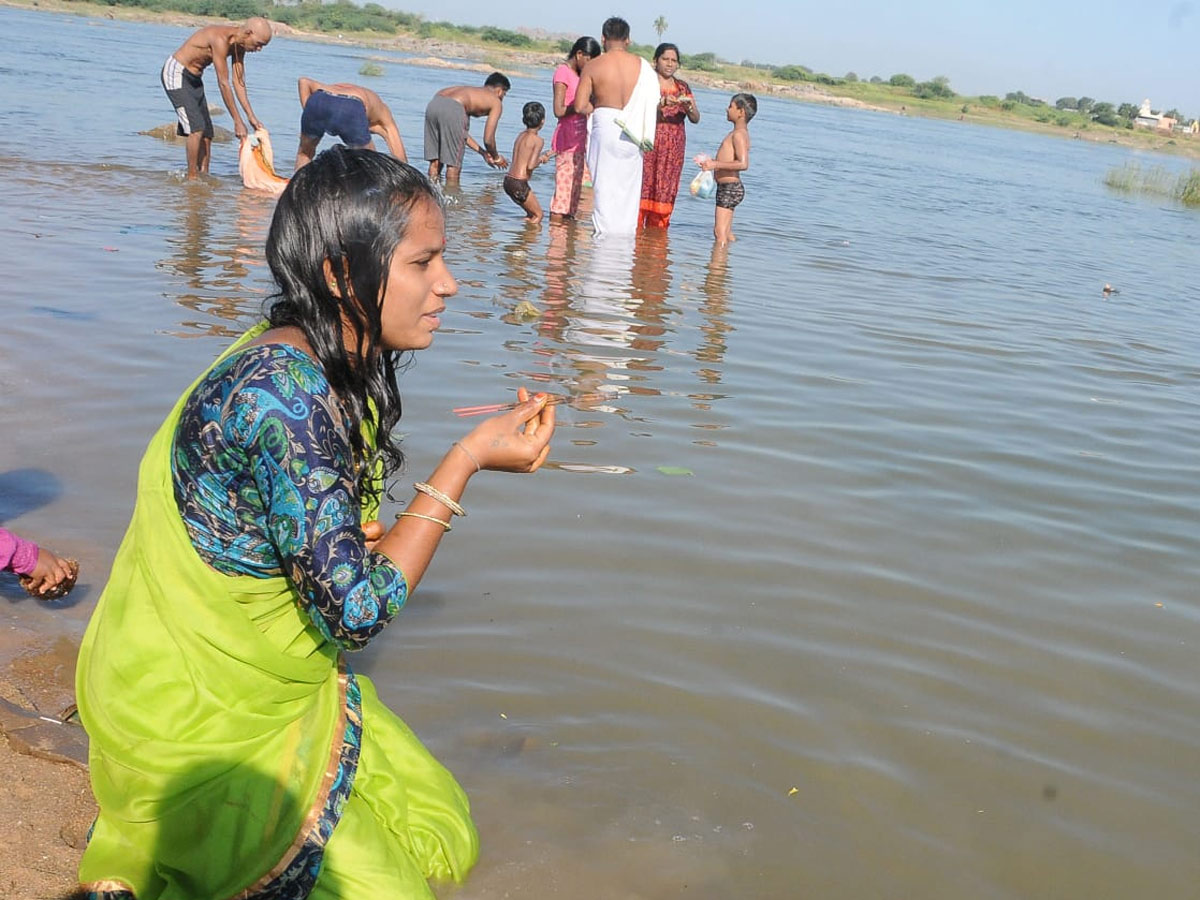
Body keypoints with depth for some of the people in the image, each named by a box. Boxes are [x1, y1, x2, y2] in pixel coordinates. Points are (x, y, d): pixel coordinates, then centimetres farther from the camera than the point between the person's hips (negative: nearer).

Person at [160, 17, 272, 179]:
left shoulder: (239, 45, -2)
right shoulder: (220, 39, -29)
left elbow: (239, 82, 1)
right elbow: (223, 84, -29)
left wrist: (251, 117, -4)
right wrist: (237, 122, -27)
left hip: (194, 79, 9)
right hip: (176, 73, -9)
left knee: (207, 133, 5)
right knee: (197, 128, -18)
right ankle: (192, 177, -13)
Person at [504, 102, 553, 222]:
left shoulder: (521, 135, 12)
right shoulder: (538, 140, -11)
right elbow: (530, 166, -20)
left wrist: (542, 156, 27)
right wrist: (541, 160, 1)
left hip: (508, 180, 8)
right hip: (519, 184, -8)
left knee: (531, 214, 23)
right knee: (538, 215, 7)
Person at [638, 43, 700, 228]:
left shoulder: (682, 87, 14)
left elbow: (696, 119, 8)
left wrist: (689, 107, -13)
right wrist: (663, 102, -29)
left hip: (673, 150, 4)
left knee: (665, 192, 3)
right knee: (642, 188, -10)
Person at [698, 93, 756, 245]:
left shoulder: (739, 134, -17)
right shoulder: (738, 133, 15)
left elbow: (743, 164, -29)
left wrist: (715, 165, -27)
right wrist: (711, 161, 15)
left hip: (730, 188, -11)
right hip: (728, 188, 11)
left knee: (720, 232, -11)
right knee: (726, 233, 17)